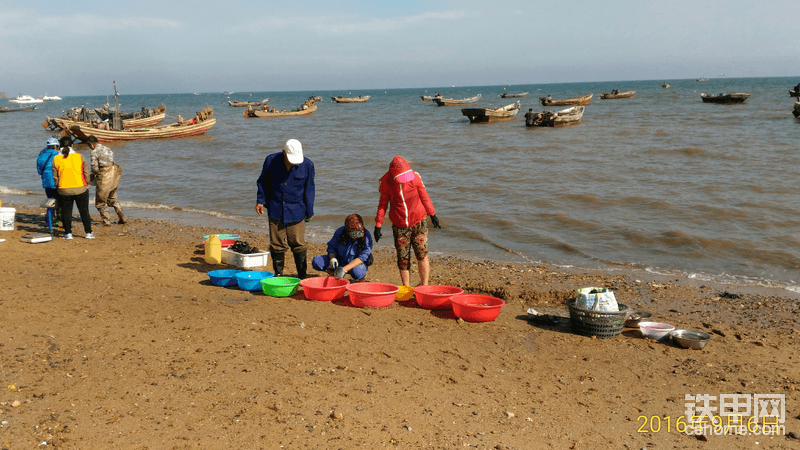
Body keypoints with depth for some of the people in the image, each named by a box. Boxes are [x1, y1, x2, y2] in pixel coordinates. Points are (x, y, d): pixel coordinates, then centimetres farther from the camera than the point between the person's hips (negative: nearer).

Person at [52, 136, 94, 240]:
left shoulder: (56, 159, -2)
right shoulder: (79, 156, -5)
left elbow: (55, 177, 3)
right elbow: (86, 172, -1)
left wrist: (58, 186, 17)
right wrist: (87, 184, 12)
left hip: (64, 190, 1)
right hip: (80, 189, 0)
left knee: (66, 212, 12)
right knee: (84, 211, 9)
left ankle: (68, 233, 16)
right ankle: (88, 232, 12)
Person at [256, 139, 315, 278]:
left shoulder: (307, 165, -9)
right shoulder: (271, 161, -7)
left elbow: (309, 190, 2)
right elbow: (263, 182, 9)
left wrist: (309, 212, 5)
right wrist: (260, 201, 1)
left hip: (296, 212, -1)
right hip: (275, 210, 1)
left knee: (298, 244, 1)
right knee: (276, 244, 6)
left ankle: (302, 275, 15)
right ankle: (278, 274, 20)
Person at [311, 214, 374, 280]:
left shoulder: (366, 237, -24)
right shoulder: (340, 232, -16)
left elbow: (361, 258, -27)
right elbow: (332, 247, -2)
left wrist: (344, 269, -38)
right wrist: (332, 258, -25)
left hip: (357, 263, -2)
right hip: (340, 259, 3)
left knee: (356, 273, -41)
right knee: (316, 261, -18)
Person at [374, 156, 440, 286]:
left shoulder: (414, 176, -10)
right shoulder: (386, 181, -9)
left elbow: (424, 196, 4)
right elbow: (383, 203, 2)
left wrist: (432, 214, 10)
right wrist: (378, 225, 1)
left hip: (418, 221, 0)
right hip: (399, 225, 1)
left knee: (421, 254, -7)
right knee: (403, 258, 1)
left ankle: (424, 285, 7)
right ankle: (406, 287, 15)